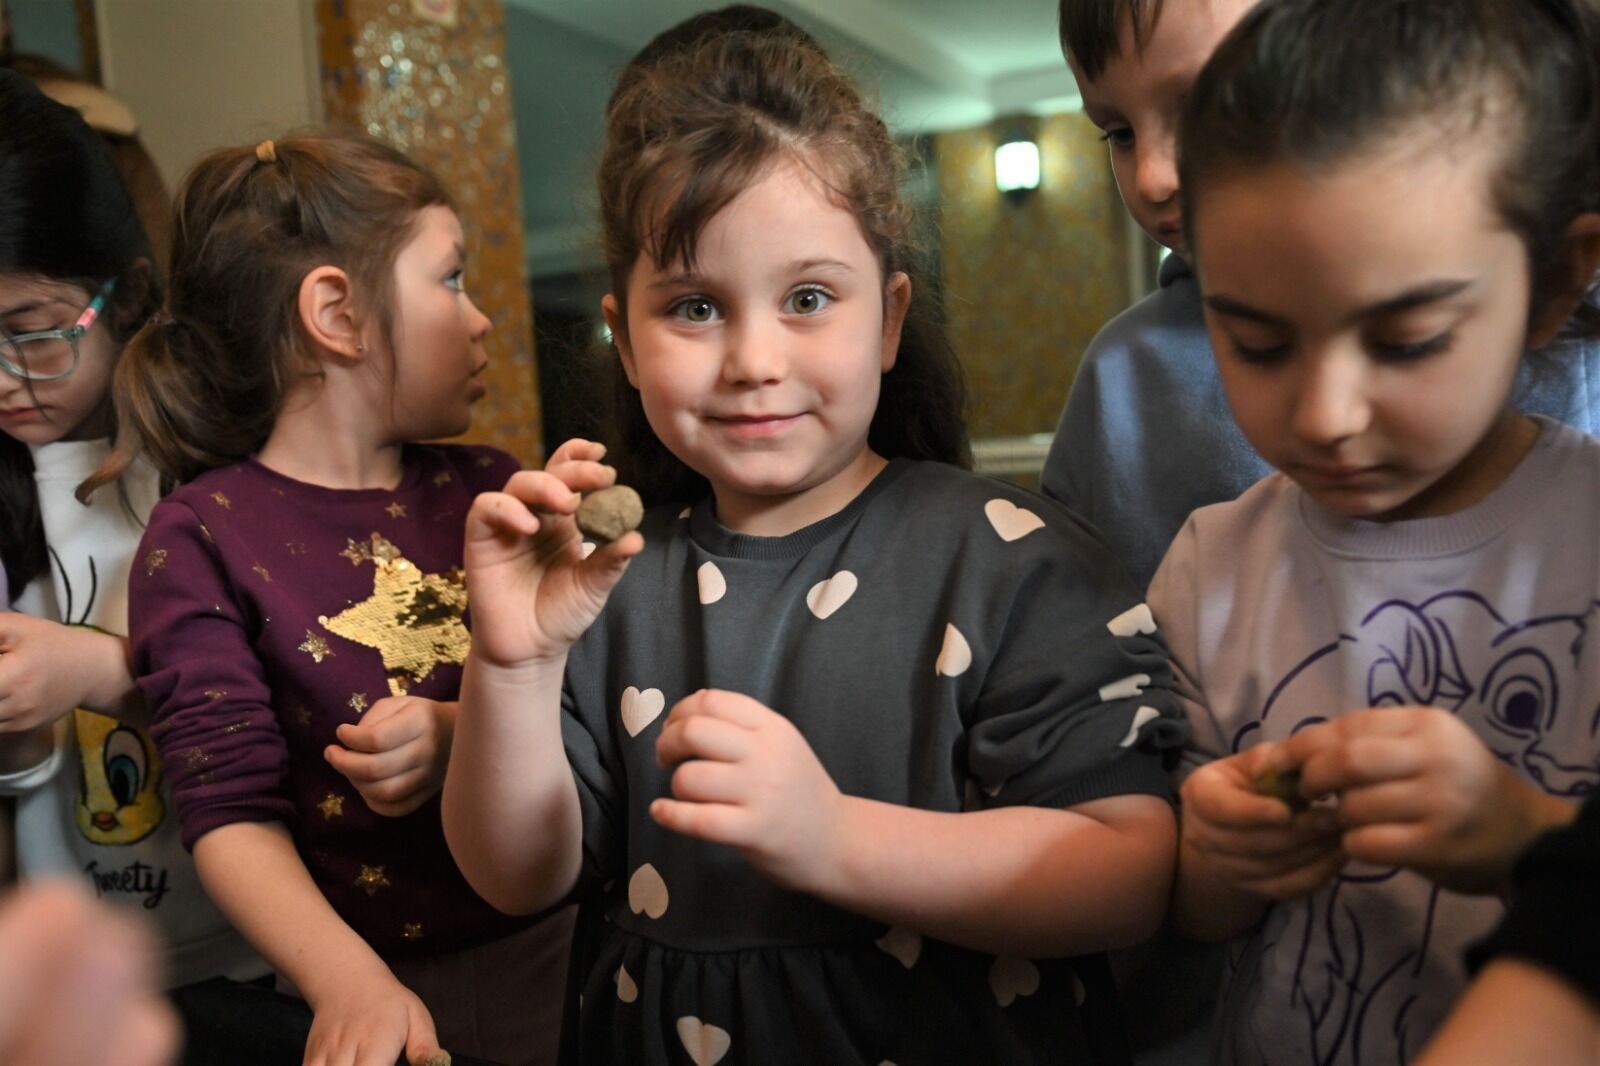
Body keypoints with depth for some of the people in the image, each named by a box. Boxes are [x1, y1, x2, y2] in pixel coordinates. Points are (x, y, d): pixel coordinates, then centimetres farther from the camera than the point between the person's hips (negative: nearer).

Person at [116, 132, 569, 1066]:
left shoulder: (488, 490, 2)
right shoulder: (202, 538, -8)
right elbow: (231, 808, -13)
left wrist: (463, 735, -19)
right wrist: (349, 981, -27)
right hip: (376, 977, -3)